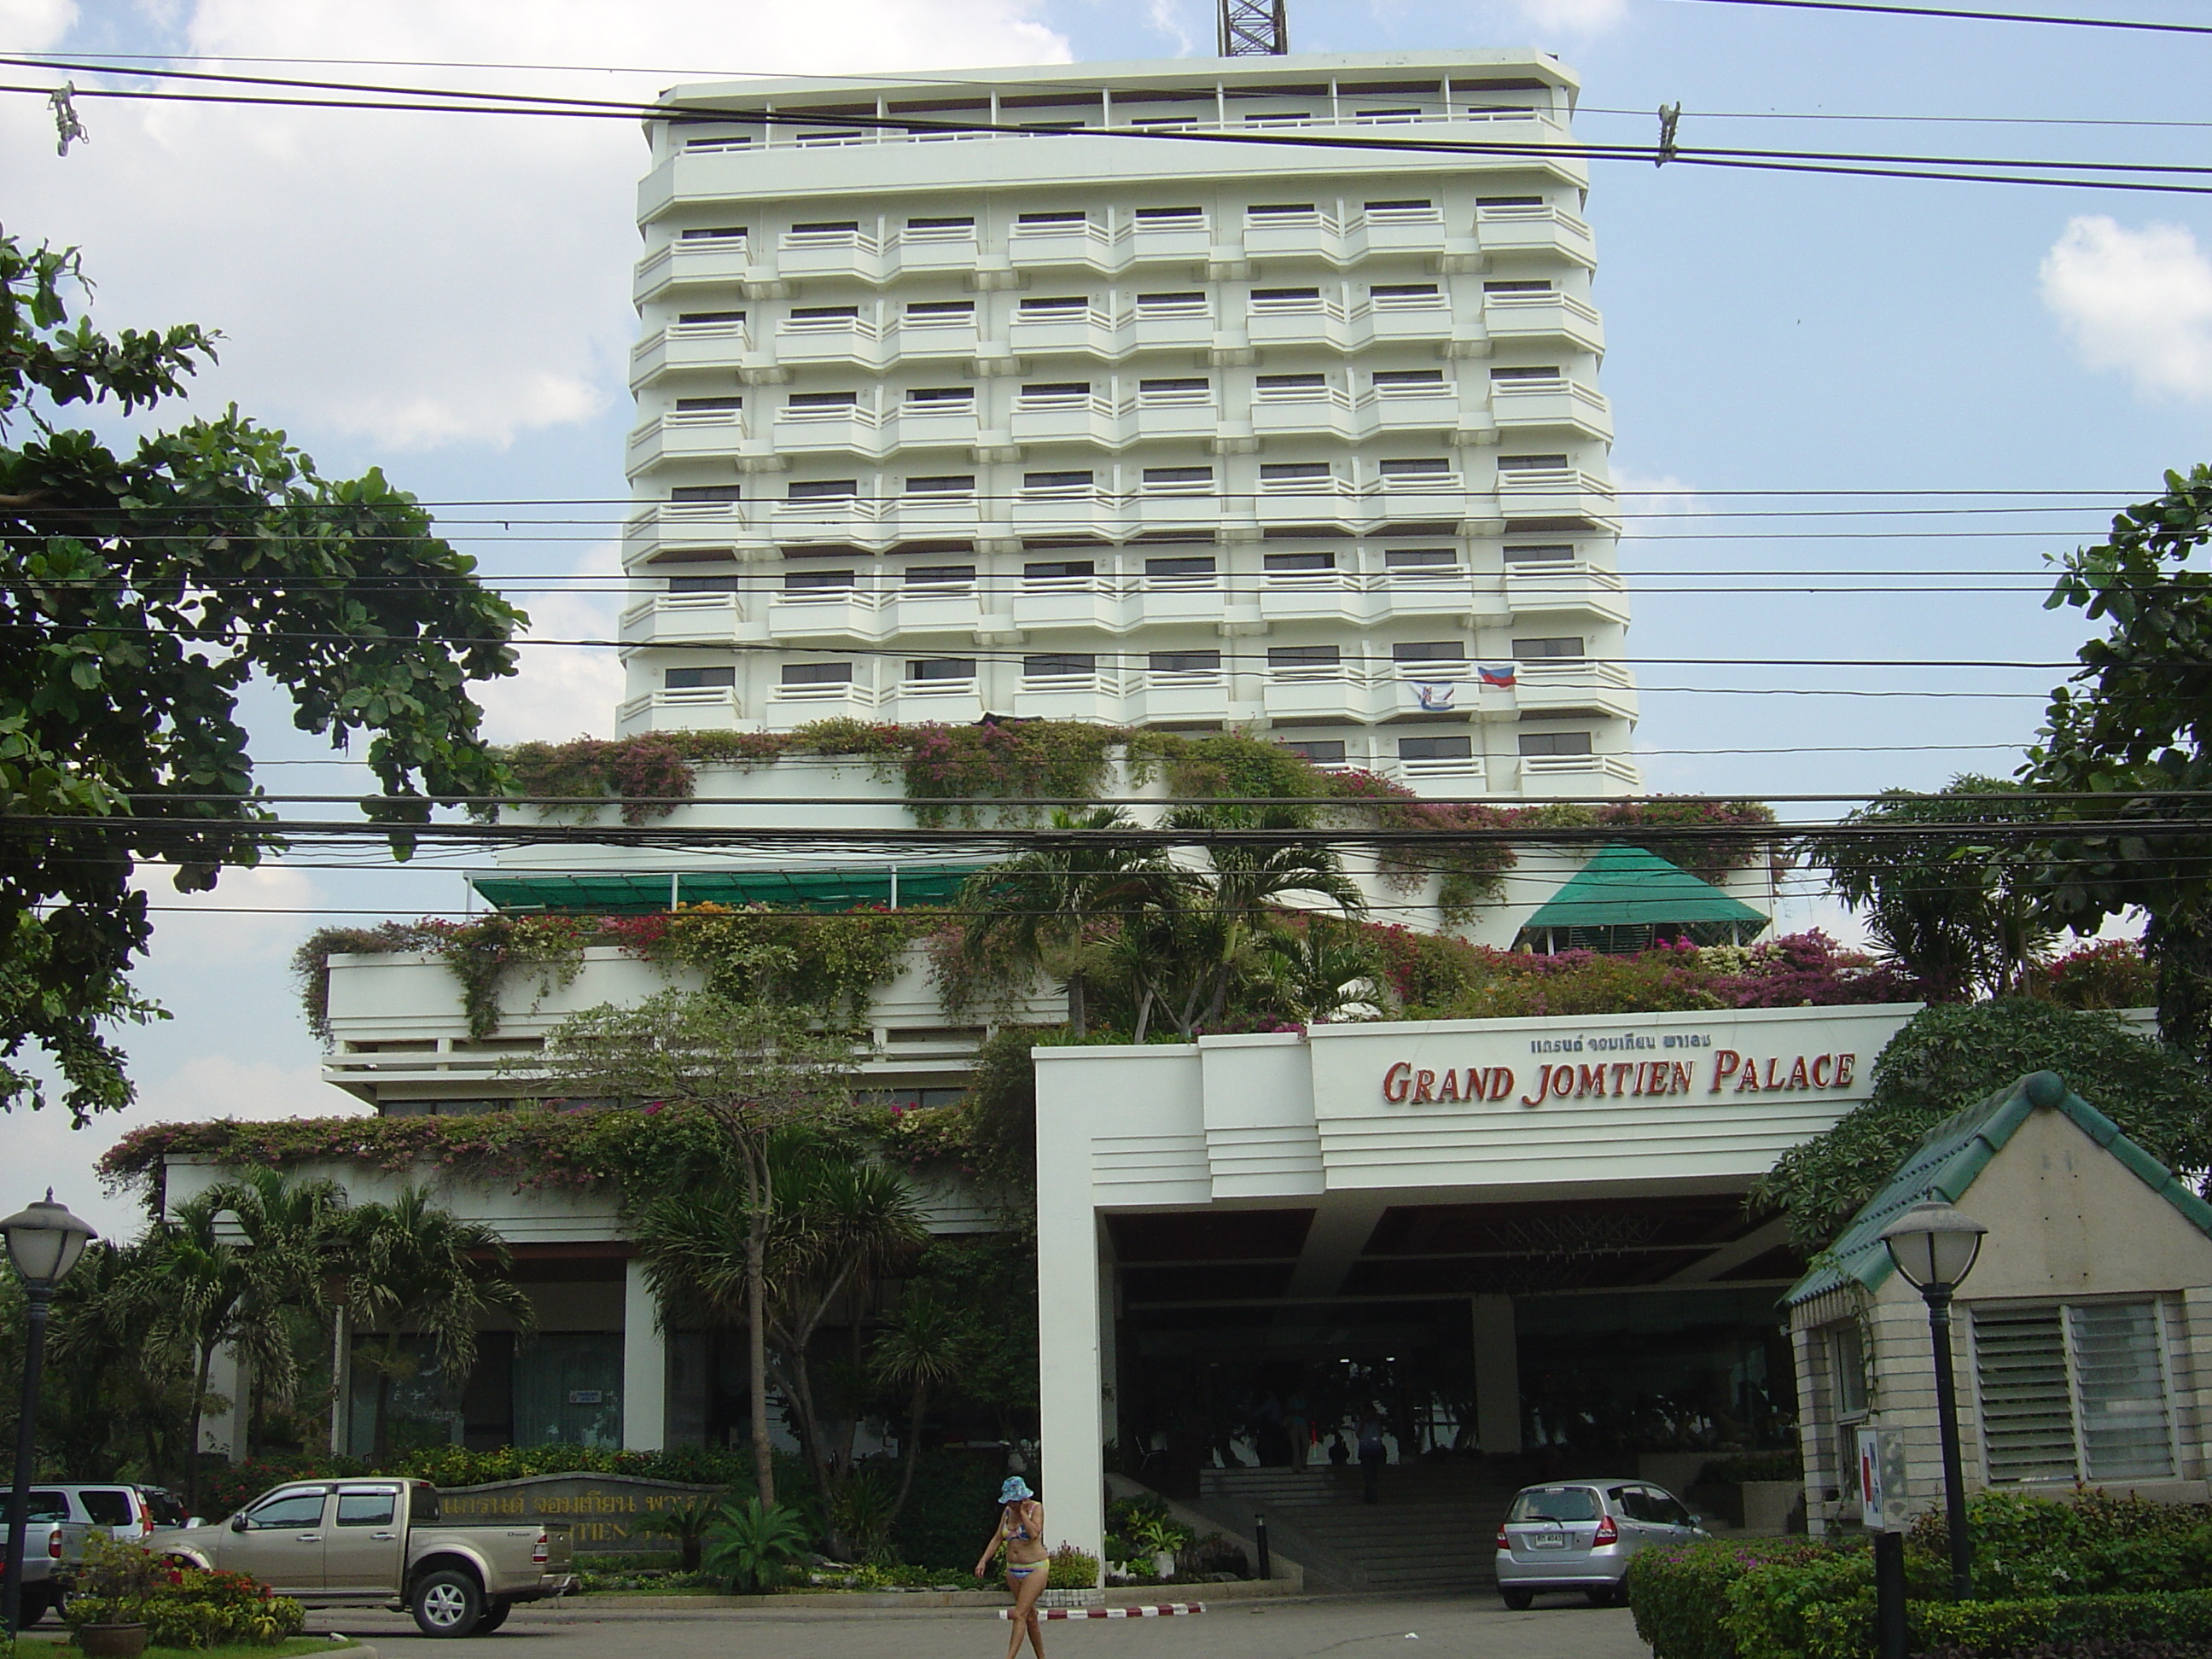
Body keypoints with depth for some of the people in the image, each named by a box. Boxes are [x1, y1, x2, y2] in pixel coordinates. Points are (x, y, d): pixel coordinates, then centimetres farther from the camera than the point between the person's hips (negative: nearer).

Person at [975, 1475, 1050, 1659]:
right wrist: (983, 1560, -2)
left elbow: (1034, 1533, -24)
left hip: (1035, 1568, -6)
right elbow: (997, 1538, 9)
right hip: (1013, 1570, 6)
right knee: (1029, 1614, 12)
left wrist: (1022, 1512, -16)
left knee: (1019, 1615, -14)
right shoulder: (1008, 1511, 8)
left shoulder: (1035, 1508, -8)